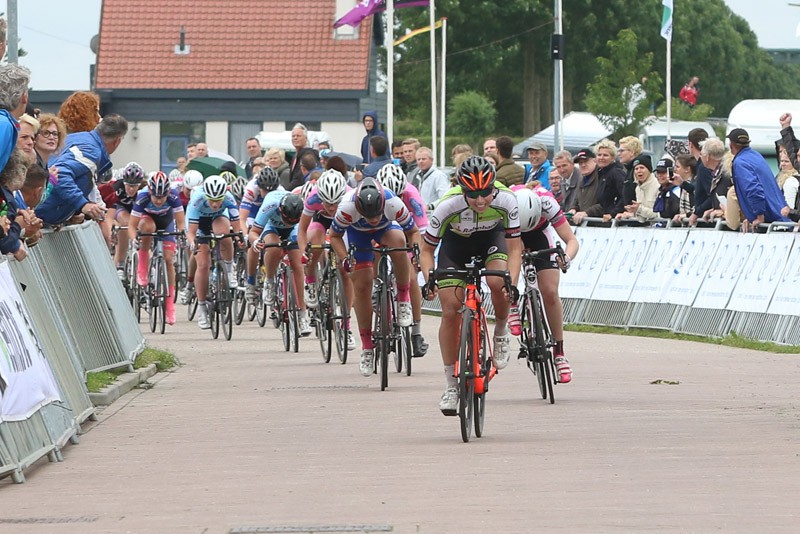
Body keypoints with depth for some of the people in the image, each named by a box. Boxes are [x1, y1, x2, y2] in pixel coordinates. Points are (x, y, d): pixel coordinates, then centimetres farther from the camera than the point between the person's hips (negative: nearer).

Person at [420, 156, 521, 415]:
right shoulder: (448, 206, -35)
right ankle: (451, 385, 3)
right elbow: (427, 250, -21)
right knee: (450, 312, -9)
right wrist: (429, 282, -38)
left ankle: (501, 333, 0)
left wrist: (512, 282, -41)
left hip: (491, 238, 0)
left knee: (498, 283, -31)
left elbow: (514, 249, -25)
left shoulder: (506, 201, -33)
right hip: (455, 242, 0)